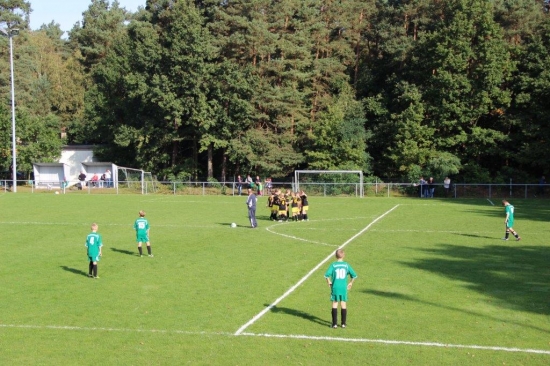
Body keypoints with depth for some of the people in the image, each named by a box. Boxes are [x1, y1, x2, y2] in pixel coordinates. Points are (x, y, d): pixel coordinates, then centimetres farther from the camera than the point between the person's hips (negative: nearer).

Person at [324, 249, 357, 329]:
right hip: (344, 288, 2)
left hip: (335, 287, -2)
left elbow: (327, 275, -17)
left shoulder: (333, 265, -7)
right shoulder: (346, 265, 0)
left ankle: (335, 323, 6)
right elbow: (354, 275, 0)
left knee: (334, 304, 6)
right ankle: (343, 323, 14)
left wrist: (329, 282, 1)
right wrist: (351, 283, 15)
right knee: (343, 305, 10)